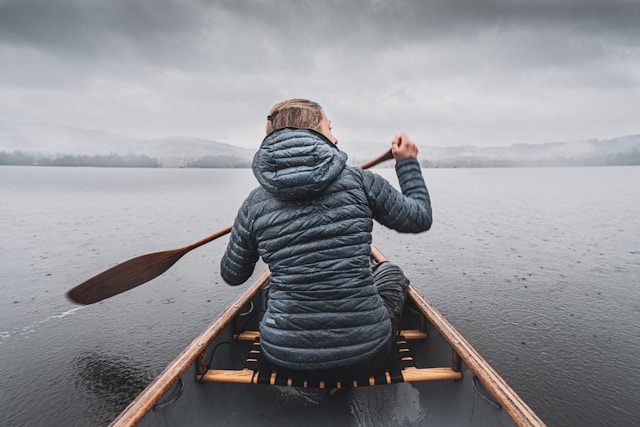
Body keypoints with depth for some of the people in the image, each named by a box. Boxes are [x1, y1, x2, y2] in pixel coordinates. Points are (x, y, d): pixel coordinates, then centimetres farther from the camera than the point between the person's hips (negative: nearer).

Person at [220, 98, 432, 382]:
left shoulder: (256, 203, -5)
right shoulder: (359, 181, -11)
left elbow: (232, 274, 8)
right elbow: (421, 218, 4)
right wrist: (407, 162, 18)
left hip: (284, 360, 3)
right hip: (363, 360, -2)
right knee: (390, 273, 27)